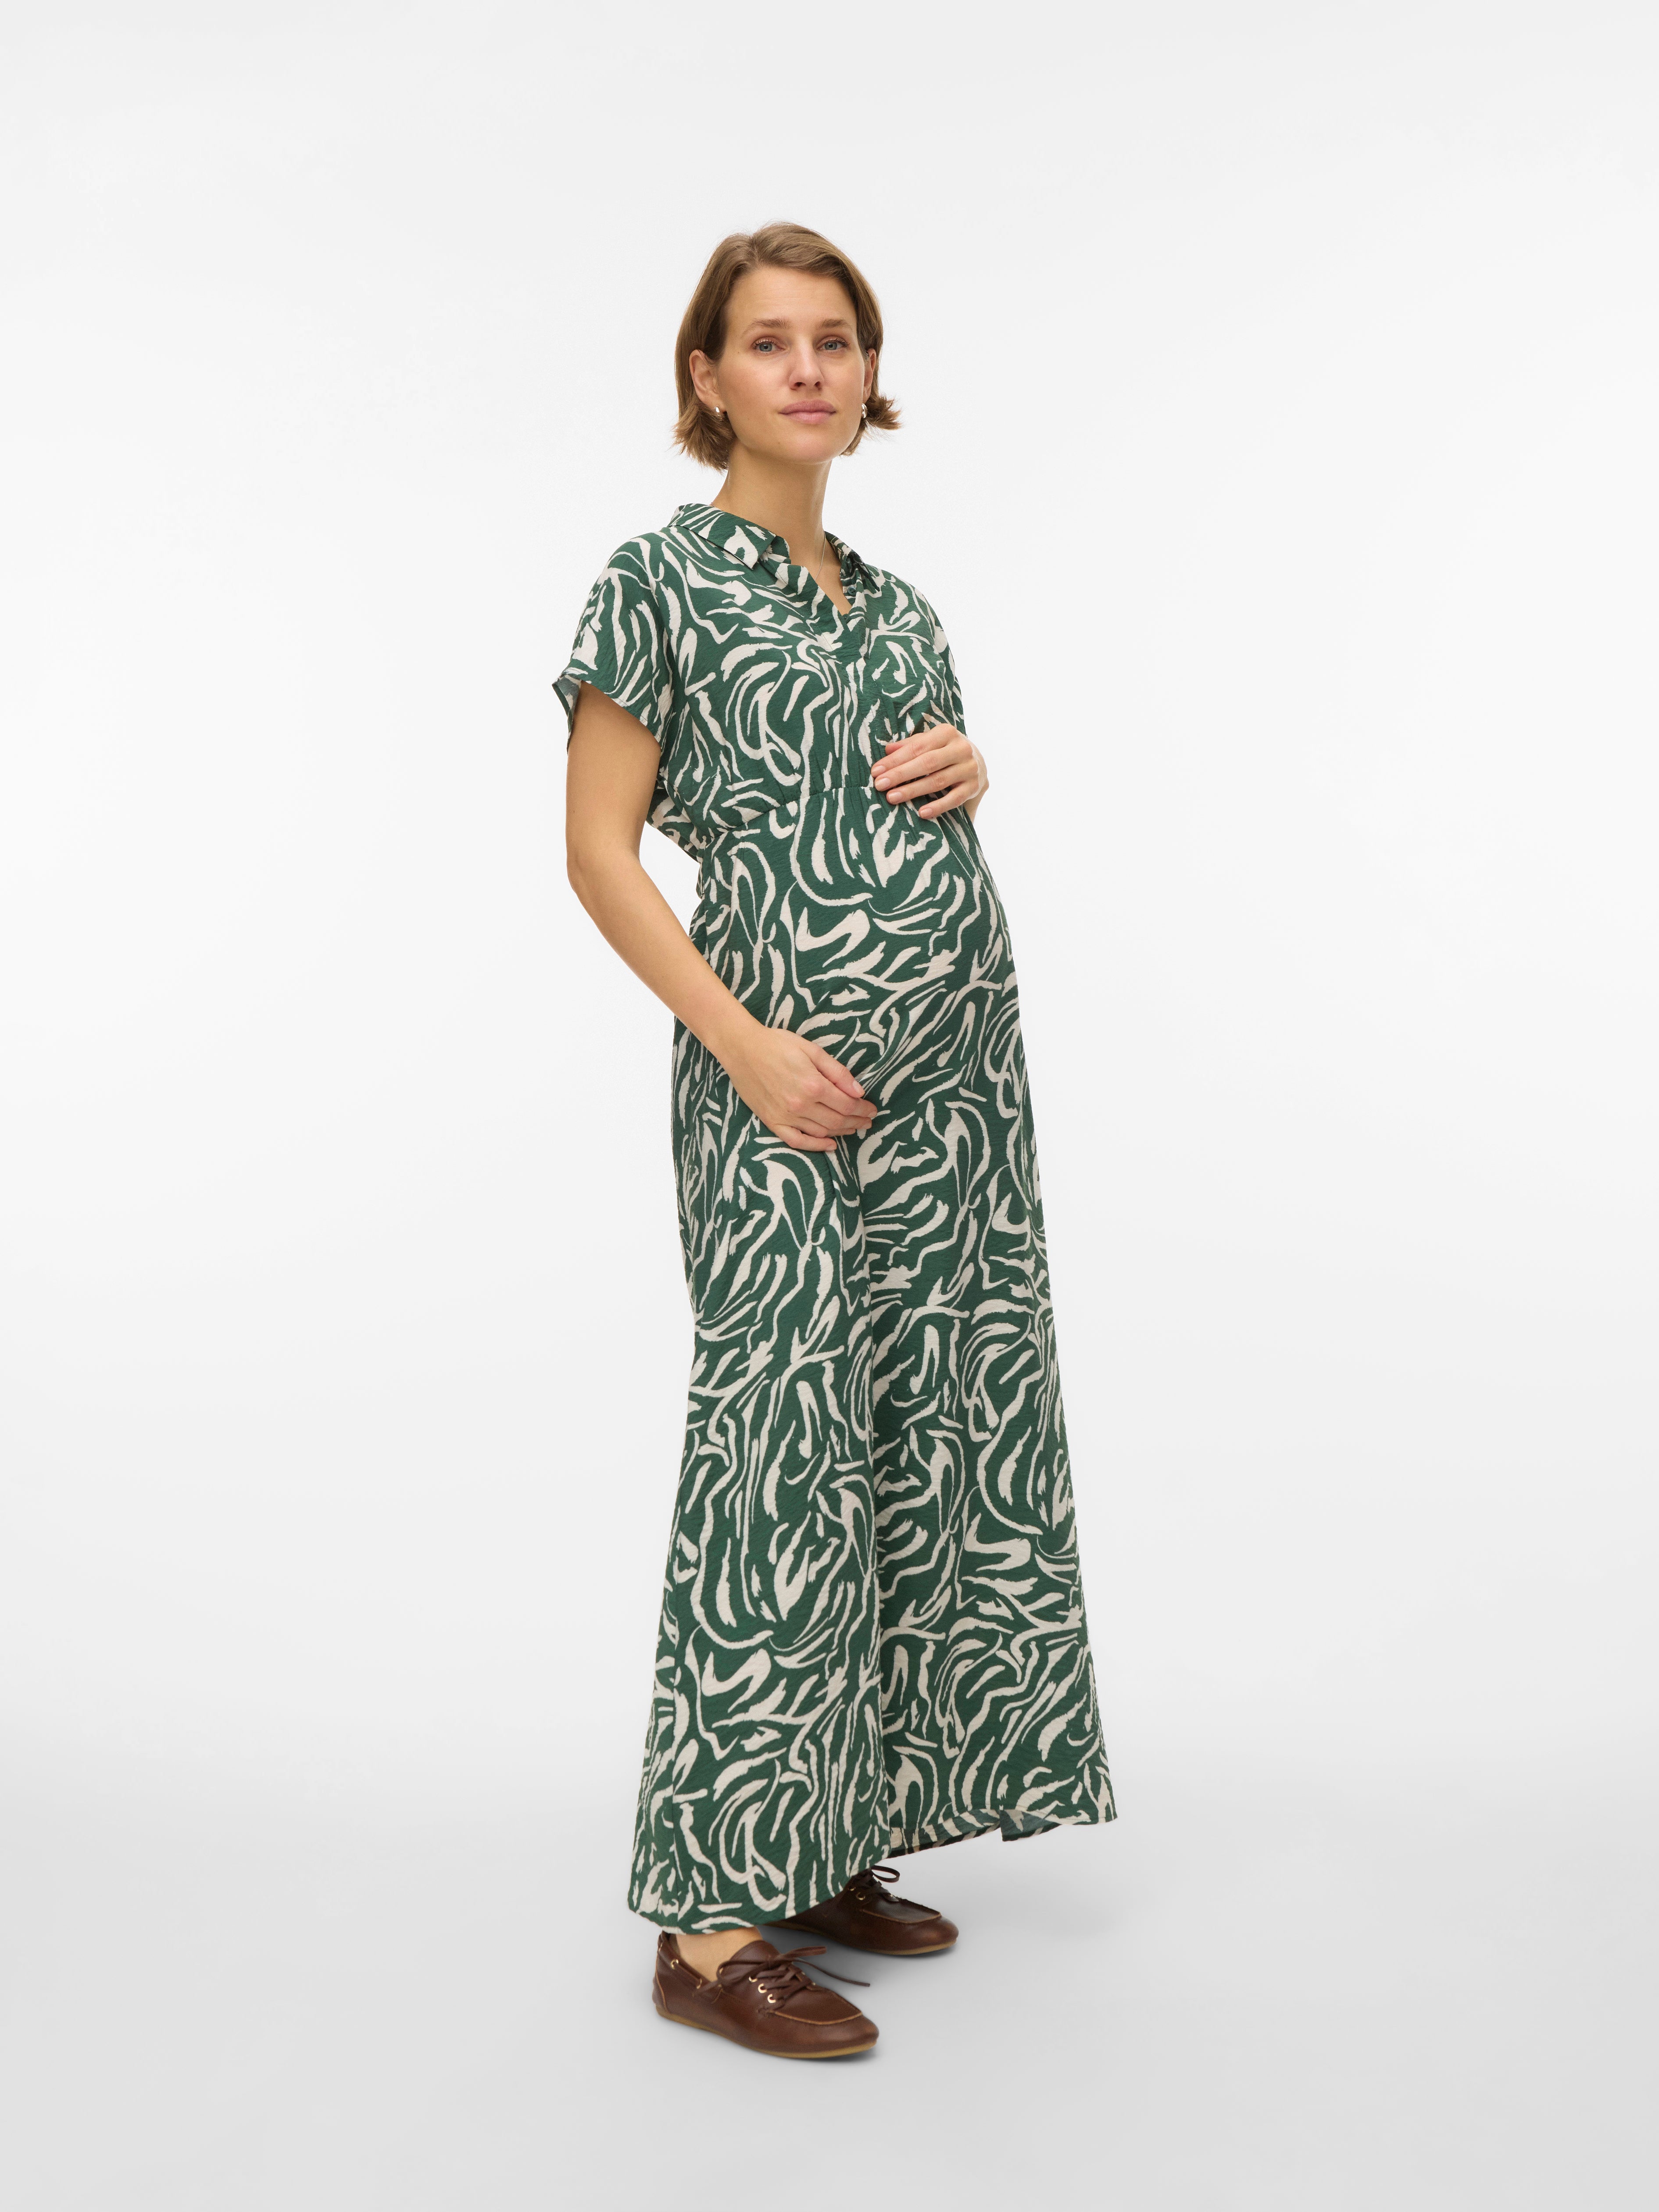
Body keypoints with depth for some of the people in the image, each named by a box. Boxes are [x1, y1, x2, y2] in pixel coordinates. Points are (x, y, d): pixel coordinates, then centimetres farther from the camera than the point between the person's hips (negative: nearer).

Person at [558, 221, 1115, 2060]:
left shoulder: (897, 602, 17)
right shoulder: (666, 577, -2)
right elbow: (600, 845, -6)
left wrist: (969, 768, 2)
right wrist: (745, 1044, -16)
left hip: (954, 1068, 7)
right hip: (783, 1075, -7)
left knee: (928, 1442, 9)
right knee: (779, 1453, -7)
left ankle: (828, 1844, 23)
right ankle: (712, 1920, 2)